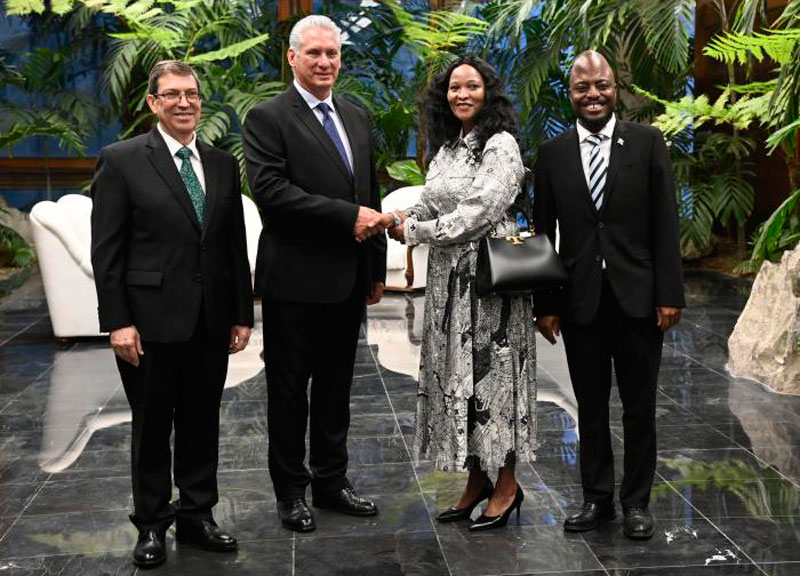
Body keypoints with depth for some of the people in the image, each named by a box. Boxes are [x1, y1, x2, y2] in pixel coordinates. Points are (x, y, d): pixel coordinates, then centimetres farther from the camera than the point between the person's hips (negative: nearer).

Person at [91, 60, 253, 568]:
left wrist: (242, 315, 7)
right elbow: (107, 251, -7)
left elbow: (236, 246, 10)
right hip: (152, 320, -4)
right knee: (152, 429, 9)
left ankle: (197, 516, 26)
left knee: (202, 425, 12)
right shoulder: (122, 161, -4)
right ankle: (152, 525, 23)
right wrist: (118, 322, -12)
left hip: (211, 321, 4)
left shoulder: (223, 164, 9)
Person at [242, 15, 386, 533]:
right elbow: (271, 191, -20)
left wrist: (376, 267, 14)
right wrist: (348, 215, -21)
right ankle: (291, 490, 20)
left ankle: (331, 481, 27)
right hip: (295, 280, -6)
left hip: (347, 280, 6)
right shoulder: (268, 118, -7)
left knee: (336, 387, 15)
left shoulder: (356, 118, 14)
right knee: (290, 388, 7)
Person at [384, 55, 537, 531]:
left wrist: (416, 232, -12)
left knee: (490, 371, -2)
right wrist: (400, 221, -5)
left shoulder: (501, 144, -9)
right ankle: (476, 479, 22)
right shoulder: (447, 148, 15)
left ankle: (507, 484, 11)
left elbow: (481, 211, -18)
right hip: (449, 278, 8)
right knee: (457, 374, 10)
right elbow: (428, 207, 16)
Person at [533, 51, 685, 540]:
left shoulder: (647, 142, 0)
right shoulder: (553, 153, 4)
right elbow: (544, 234, 5)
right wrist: (544, 304, 2)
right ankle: (597, 498, 25)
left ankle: (637, 501, 23)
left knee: (640, 406, 9)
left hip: (637, 296, -1)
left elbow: (665, 222, -2)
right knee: (591, 406, 11)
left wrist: (670, 293, -8)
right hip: (580, 298, 1)